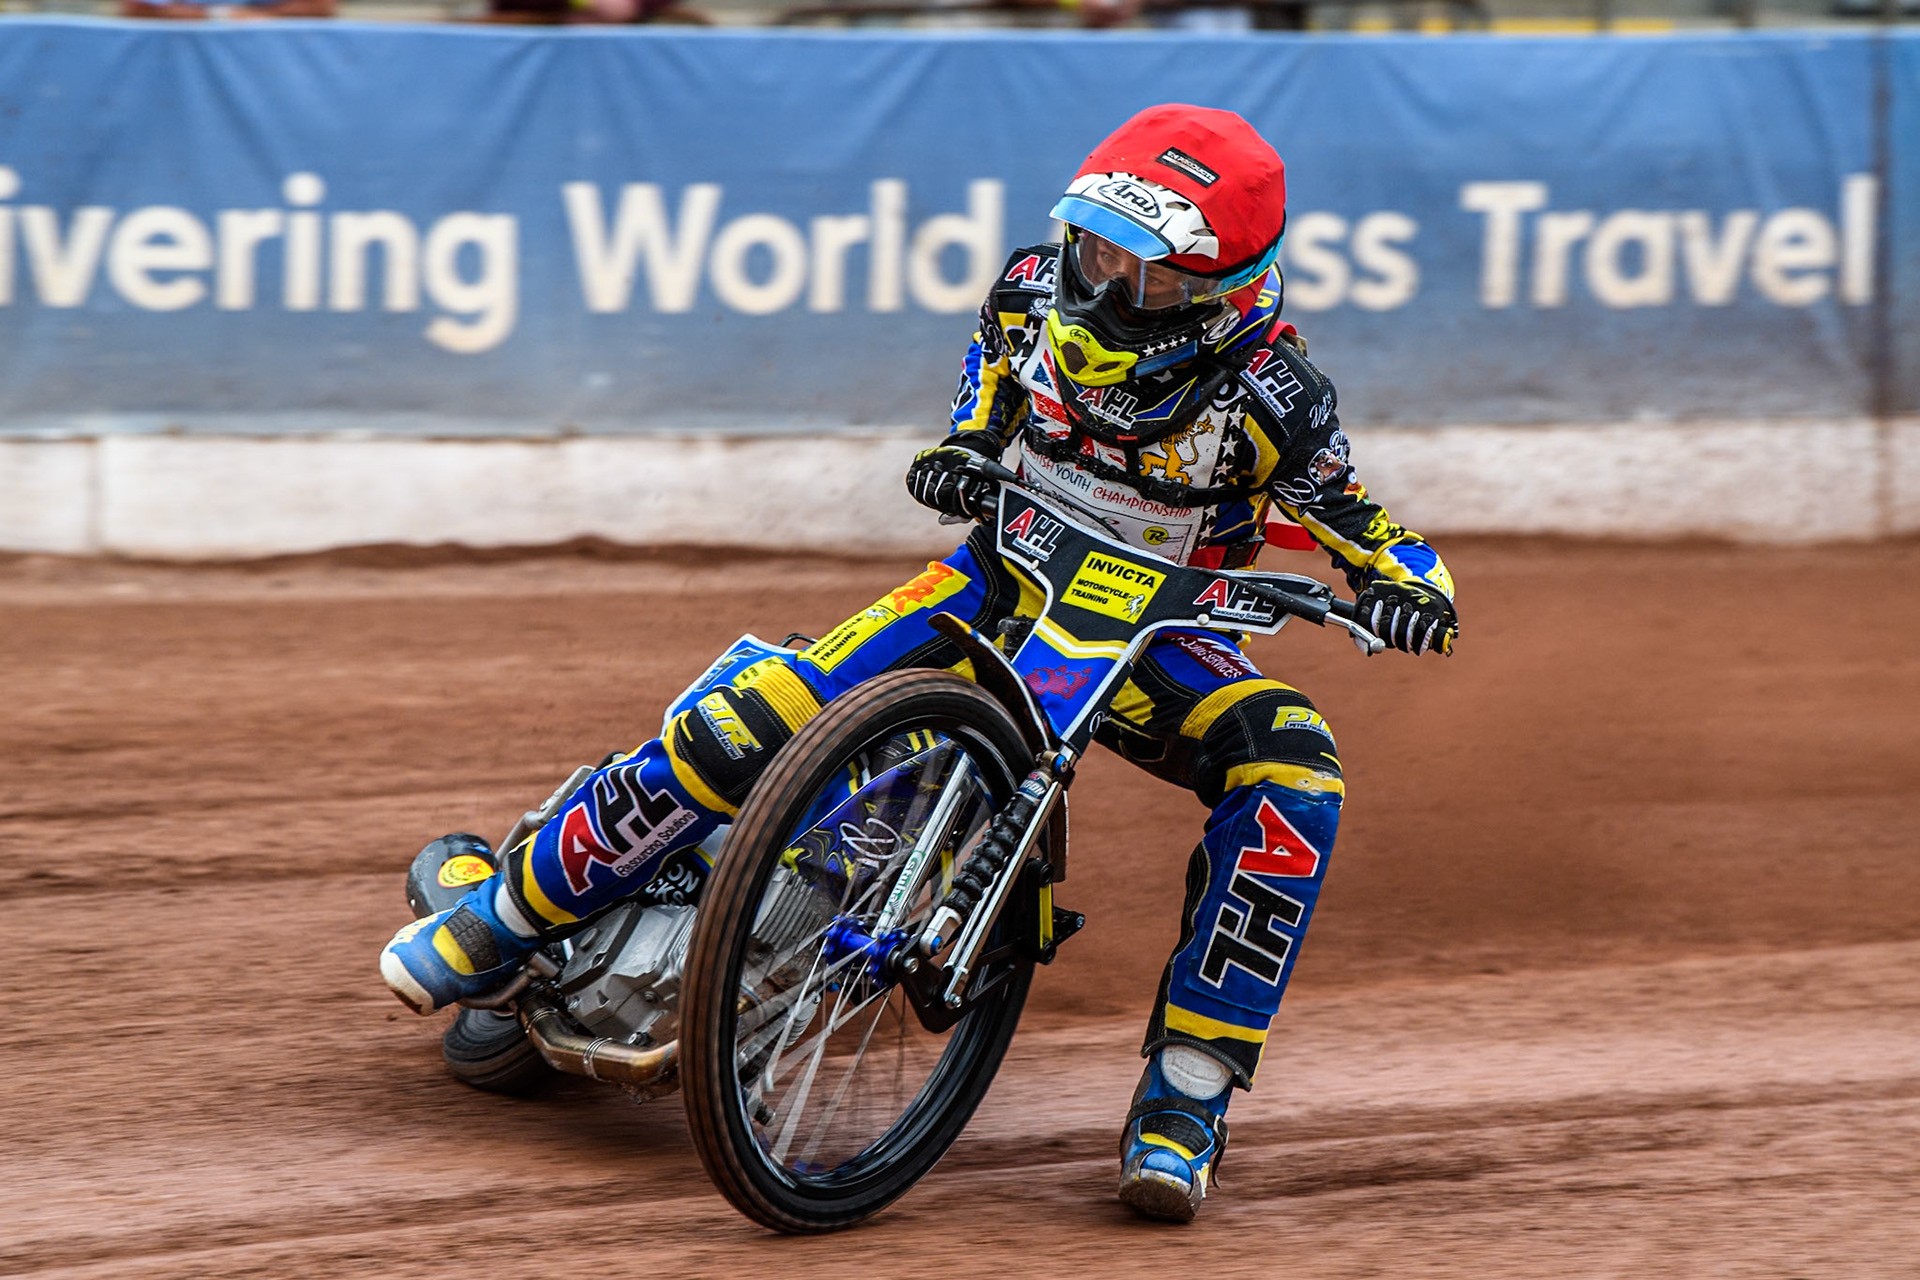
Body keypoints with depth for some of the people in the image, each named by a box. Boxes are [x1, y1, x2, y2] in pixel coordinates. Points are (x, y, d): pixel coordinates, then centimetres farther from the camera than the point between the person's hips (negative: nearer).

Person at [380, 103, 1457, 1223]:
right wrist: (964, 442, -4)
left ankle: (1186, 1097, -28)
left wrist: (1407, 589, -40)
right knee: (754, 715, -18)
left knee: (1293, 772, -32)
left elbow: (1368, 528, -17)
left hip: (1160, 634, -2)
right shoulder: (1040, 292, -12)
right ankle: (510, 915, 0)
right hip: (1006, 579, 2)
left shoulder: (1268, 387, -22)